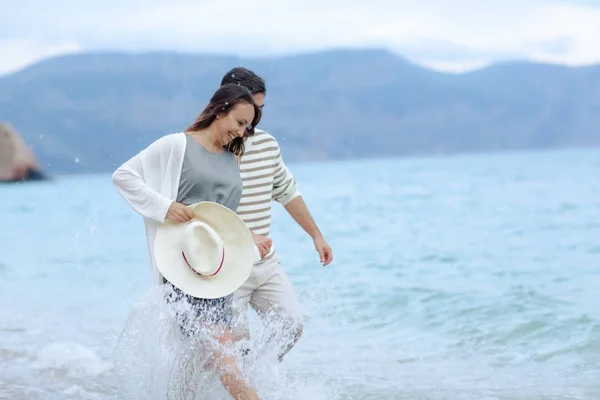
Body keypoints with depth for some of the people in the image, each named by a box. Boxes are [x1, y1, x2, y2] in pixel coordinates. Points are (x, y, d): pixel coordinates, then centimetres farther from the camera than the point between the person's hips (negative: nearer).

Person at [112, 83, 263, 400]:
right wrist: (165, 206, -13)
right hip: (183, 261, -7)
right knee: (216, 341, -19)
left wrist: (248, 237, 7)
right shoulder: (177, 145, -2)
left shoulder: (231, 160, 18)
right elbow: (123, 176, -3)